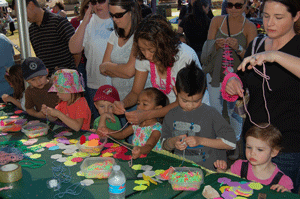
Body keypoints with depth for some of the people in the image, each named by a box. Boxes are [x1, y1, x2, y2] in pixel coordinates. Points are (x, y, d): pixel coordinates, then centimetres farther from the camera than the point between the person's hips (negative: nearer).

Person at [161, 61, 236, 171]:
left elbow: (230, 143, -6)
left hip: (209, 170, -3)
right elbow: (164, 147, 17)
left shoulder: (211, 114, -5)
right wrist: (172, 142, -6)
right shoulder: (171, 115, 7)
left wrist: (201, 141, -12)